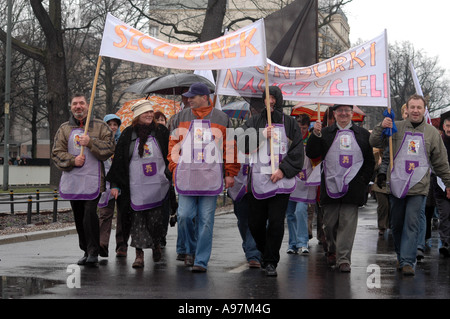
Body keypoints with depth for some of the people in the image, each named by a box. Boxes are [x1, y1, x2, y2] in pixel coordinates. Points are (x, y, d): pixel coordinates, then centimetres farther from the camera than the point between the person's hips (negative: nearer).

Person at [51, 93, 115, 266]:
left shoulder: (100, 126, 6)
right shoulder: (64, 128, 12)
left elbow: (109, 149, -3)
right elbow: (57, 153, 6)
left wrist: (90, 142, -16)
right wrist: (72, 160, -11)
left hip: (93, 180, -4)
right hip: (72, 180, 4)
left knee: (90, 215, -16)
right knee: (79, 218, 8)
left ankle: (93, 252, -9)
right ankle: (86, 251, 20)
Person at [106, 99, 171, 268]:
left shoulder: (161, 132, 6)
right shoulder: (127, 134, 5)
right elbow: (118, 161, 6)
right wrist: (115, 184, 1)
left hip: (158, 186, 0)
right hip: (136, 187, 0)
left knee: (156, 220, 1)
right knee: (137, 220, -2)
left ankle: (156, 244, 29)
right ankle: (139, 254, 4)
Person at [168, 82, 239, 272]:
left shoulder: (221, 119, 6)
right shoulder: (181, 118, 11)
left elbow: (229, 147, 7)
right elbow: (173, 144, 12)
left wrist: (230, 173, 2)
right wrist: (175, 168, 2)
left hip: (211, 178, -1)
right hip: (186, 177, 2)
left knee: (206, 220, -1)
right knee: (184, 216, -4)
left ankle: (201, 260, 5)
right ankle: (190, 250, 22)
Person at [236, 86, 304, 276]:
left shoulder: (290, 124, 7)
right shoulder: (255, 122, 12)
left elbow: (297, 152, 1)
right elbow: (242, 143, -1)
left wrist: (283, 170, -10)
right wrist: (261, 136, -14)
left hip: (281, 181, -2)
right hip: (258, 180, 2)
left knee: (276, 223, -7)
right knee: (255, 223, 8)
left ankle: (271, 262, 3)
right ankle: (264, 252, 32)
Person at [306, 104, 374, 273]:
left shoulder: (363, 134, 10)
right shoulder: (325, 133, 10)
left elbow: (370, 160, 10)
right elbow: (311, 154, 1)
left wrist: (363, 181, 0)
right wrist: (315, 135, -12)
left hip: (352, 187, -1)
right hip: (330, 186, 1)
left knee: (348, 222, -6)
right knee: (330, 222, 6)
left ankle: (344, 259, -4)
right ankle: (332, 251, 28)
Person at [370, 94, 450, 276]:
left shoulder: (432, 133, 6)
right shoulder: (396, 128, 4)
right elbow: (374, 143, 3)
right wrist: (382, 127, -14)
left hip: (418, 188, -1)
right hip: (396, 185, 1)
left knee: (412, 225, -6)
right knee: (396, 224, 10)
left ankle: (408, 261, -5)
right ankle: (400, 256, 28)